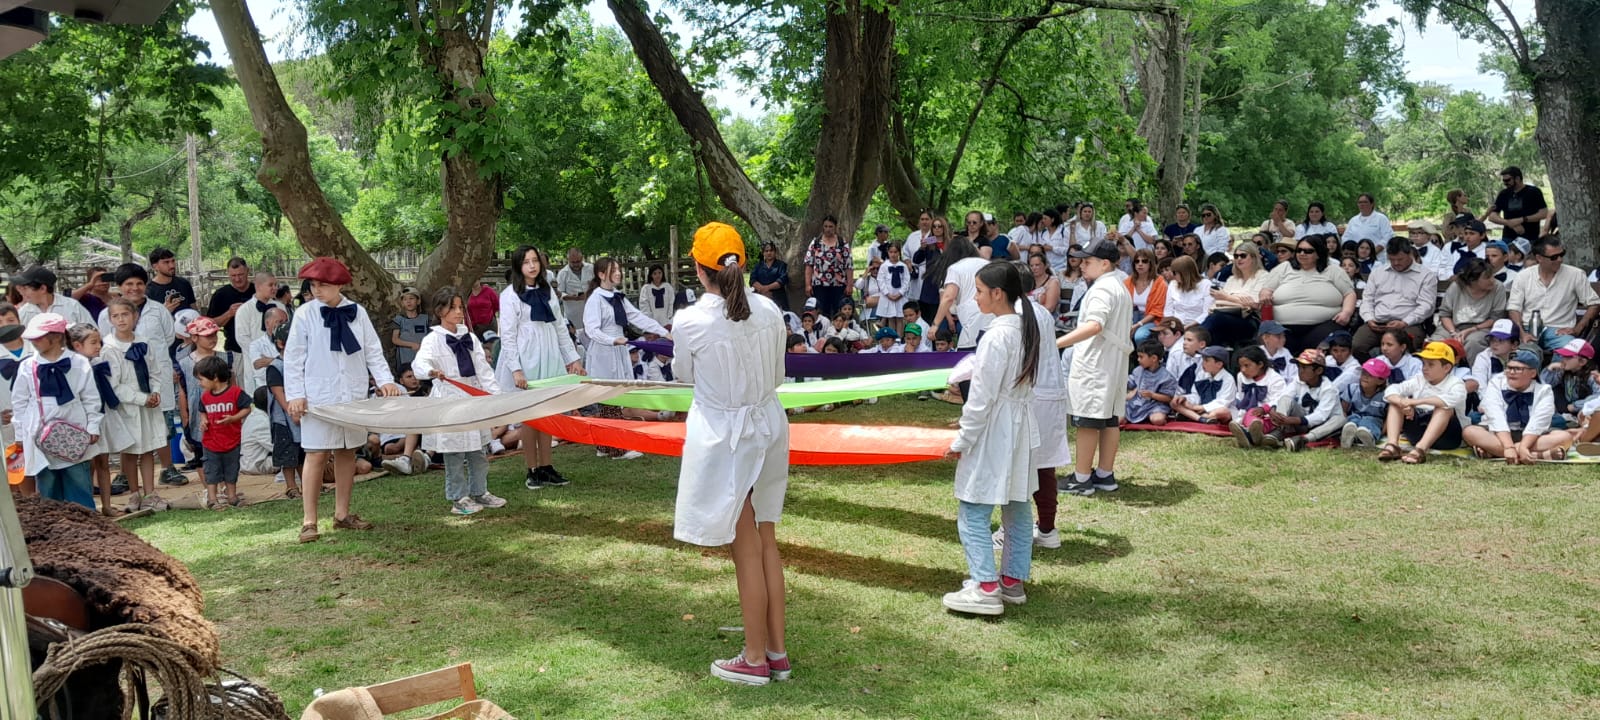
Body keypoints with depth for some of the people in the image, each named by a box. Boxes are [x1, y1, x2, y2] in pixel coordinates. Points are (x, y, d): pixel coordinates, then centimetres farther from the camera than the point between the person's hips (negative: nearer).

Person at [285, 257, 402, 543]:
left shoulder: (357, 313, 3)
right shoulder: (305, 314, -4)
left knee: (347, 452, 10)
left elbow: (373, 351, 6)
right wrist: (295, 395, -9)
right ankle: (309, 521, 1)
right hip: (318, 397, -3)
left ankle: (342, 514, 22)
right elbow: (293, 358, -3)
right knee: (317, 454, -4)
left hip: (353, 396, 3)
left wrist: (385, 380, -7)